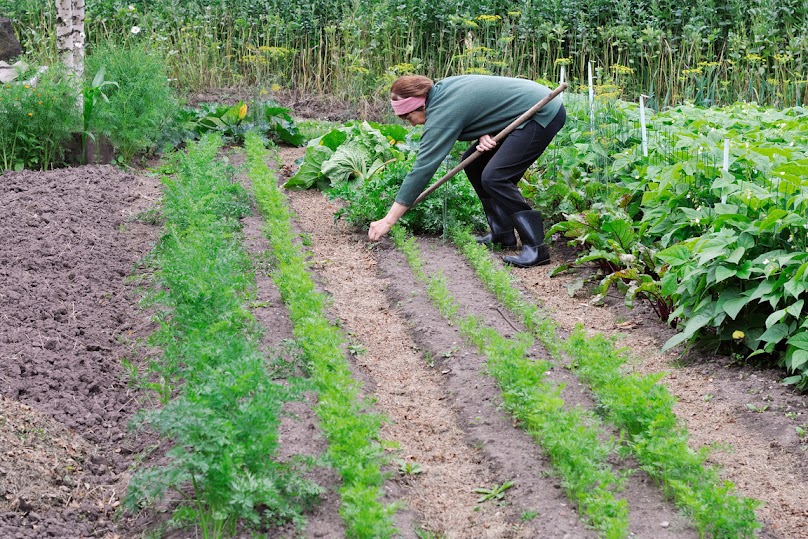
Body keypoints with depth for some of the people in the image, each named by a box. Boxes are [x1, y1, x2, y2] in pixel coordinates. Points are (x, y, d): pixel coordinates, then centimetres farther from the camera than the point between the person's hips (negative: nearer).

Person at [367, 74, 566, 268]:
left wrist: (388, 221, -24)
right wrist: (483, 136, -13)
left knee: (494, 177, -19)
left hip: (544, 114, -10)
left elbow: (422, 169, -25)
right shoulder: (441, 88, 3)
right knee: (473, 162, 11)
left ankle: (536, 248, -15)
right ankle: (502, 233, 17)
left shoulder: (442, 113, -23)